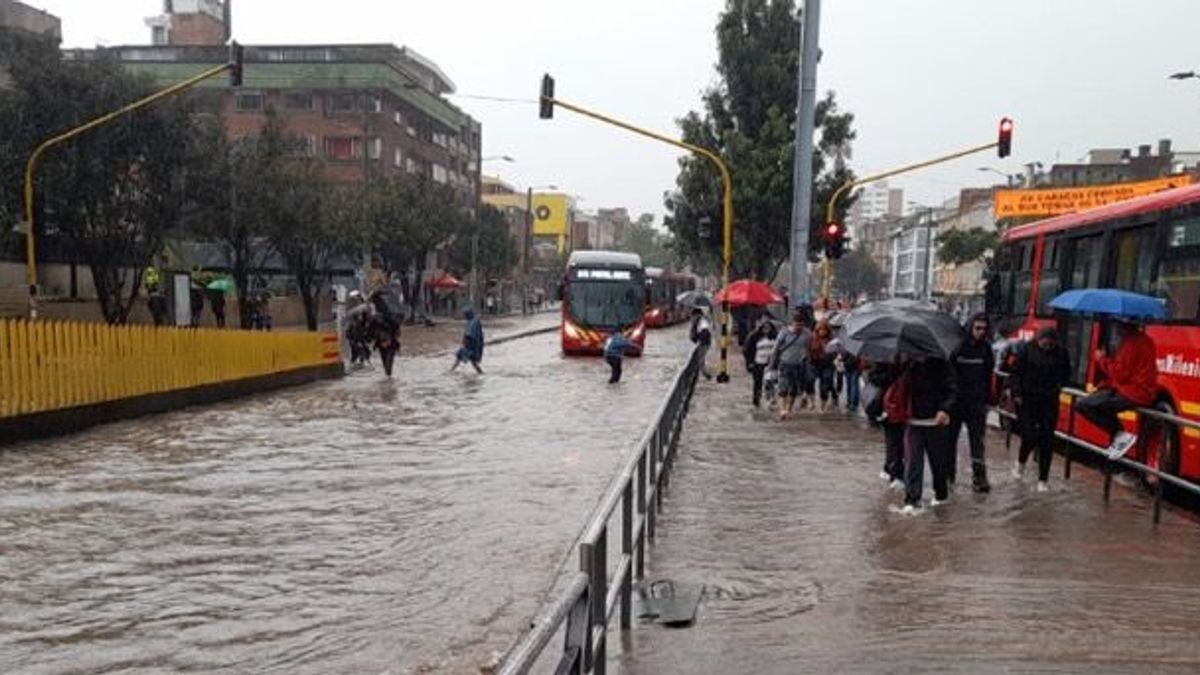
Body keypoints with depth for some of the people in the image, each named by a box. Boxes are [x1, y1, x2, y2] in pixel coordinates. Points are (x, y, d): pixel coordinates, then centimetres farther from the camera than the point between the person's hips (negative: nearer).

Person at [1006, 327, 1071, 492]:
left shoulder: (1061, 353, 0)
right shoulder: (1026, 350, -7)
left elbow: (1066, 373, 16)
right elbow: (1015, 372, -3)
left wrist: (1059, 385, 1)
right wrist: (1018, 394, -7)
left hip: (1049, 402, 2)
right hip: (1027, 401, -2)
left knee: (1047, 440, 3)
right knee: (1029, 436, -7)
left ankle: (1043, 479, 13)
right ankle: (1021, 462, 27)